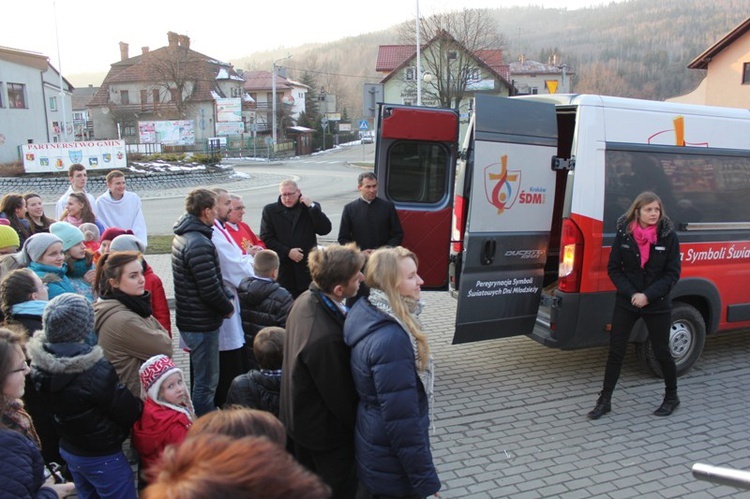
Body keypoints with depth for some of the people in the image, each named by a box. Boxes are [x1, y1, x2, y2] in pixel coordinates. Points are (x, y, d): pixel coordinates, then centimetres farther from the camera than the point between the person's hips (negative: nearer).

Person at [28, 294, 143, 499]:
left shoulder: (42, 361, -10)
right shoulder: (94, 370, -32)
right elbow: (128, 411, -21)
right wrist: (139, 404, 1)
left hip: (67, 449, 7)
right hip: (102, 456, -7)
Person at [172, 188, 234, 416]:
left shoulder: (183, 235, 9)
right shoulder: (199, 244, -24)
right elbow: (210, 289, -25)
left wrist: (226, 296, 6)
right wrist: (228, 308, -8)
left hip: (190, 319, 11)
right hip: (202, 323, -11)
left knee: (202, 378, 24)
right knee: (206, 382, 2)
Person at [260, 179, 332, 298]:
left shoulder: (310, 208, 8)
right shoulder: (270, 210, 7)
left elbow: (325, 229, -4)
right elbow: (266, 238, 0)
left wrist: (312, 206, -10)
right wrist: (287, 252, -10)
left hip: (308, 268, 1)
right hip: (283, 269, 0)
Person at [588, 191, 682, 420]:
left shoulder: (668, 236, -8)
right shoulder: (623, 234, -6)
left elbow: (672, 274, -7)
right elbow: (613, 268, -1)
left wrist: (648, 295, -17)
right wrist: (631, 293, -13)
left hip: (657, 305, -1)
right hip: (626, 302, 1)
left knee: (661, 351, 11)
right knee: (616, 351, 4)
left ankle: (672, 397, 34)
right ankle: (605, 401, 15)